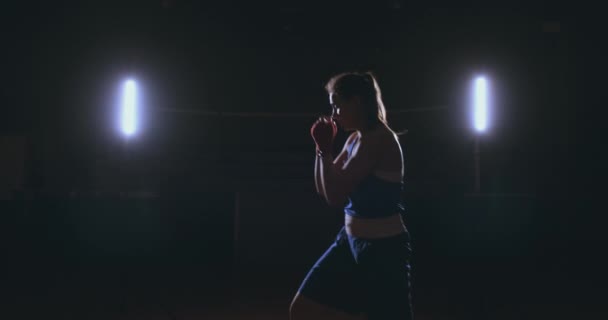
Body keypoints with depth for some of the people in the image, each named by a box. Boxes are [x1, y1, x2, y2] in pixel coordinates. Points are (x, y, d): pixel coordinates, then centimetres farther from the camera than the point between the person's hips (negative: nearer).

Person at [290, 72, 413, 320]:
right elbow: (324, 191, 17)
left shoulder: (379, 139, -19)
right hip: (351, 242, 10)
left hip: (383, 250, -10)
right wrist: (321, 148, 5)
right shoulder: (355, 139, 9)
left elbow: (336, 196, -21)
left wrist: (325, 149, -11)